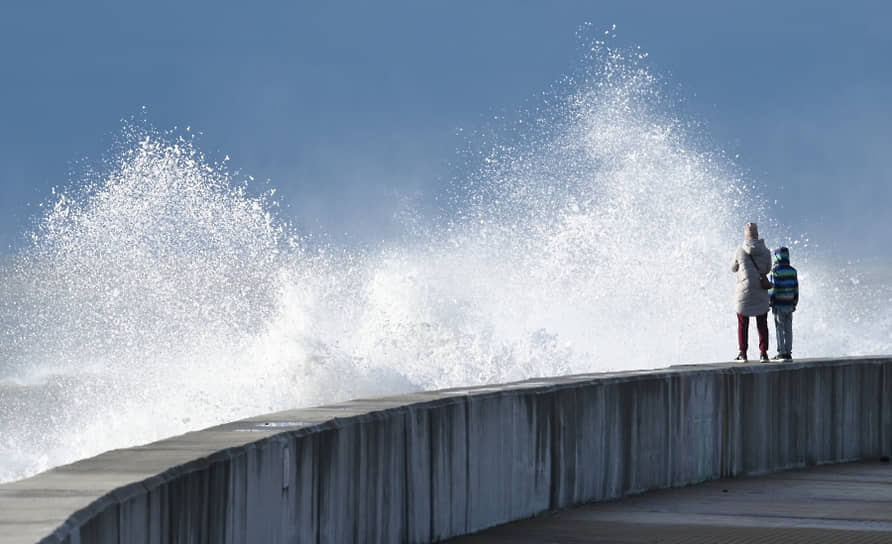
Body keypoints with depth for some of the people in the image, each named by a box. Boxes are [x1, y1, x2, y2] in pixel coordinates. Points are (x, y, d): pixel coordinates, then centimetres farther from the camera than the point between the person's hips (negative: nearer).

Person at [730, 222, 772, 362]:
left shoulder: (740, 251, -9)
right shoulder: (766, 252, -3)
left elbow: (733, 268, 7)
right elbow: (768, 269, 10)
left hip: (744, 290, -2)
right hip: (761, 293, 2)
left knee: (742, 324, 8)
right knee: (762, 325, 9)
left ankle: (742, 353, 7)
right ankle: (763, 353, 5)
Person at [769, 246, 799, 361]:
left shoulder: (775, 271, -11)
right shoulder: (792, 271, 5)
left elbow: (773, 288, -12)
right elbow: (796, 288, 9)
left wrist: (770, 303, -6)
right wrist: (795, 303, 16)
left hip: (779, 304, -5)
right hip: (789, 304, 5)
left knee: (779, 329, -2)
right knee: (788, 329, 8)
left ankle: (782, 353, -5)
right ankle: (788, 353, 9)